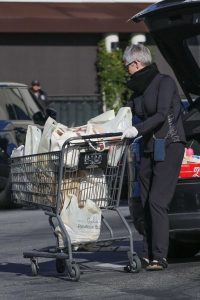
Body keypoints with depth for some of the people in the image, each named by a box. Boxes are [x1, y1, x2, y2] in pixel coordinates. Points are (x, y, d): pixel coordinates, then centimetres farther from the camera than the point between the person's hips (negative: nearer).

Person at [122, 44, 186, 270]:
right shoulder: (138, 88, 15)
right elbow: (136, 117, 18)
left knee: (157, 201, -14)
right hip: (148, 148, 8)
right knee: (146, 203, 3)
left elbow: (161, 115, -19)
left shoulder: (164, 82, -9)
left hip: (168, 146, -8)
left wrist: (137, 130, -27)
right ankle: (148, 254, 6)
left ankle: (159, 257, -15)